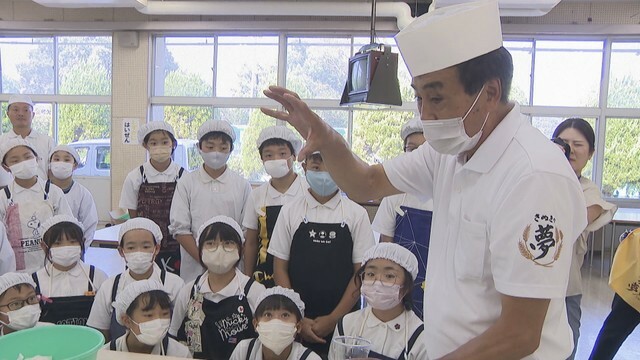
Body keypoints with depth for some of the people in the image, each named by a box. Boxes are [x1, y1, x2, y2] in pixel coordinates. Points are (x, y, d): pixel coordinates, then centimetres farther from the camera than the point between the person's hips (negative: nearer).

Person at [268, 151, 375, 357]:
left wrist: (334, 318, -8)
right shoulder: (290, 212, 0)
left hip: (343, 321, -1)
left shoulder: (356, 214, -3)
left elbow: (362, 271, -4)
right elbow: (280, 267, 1)